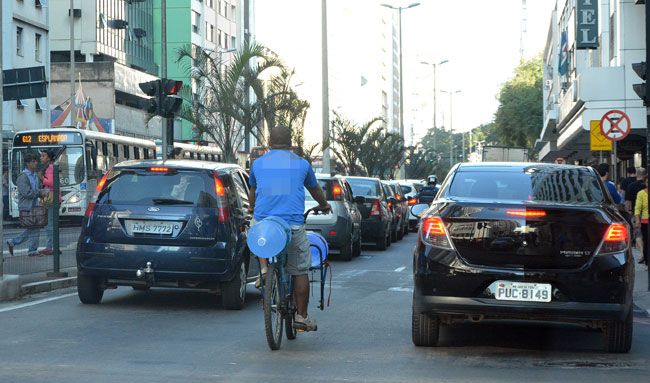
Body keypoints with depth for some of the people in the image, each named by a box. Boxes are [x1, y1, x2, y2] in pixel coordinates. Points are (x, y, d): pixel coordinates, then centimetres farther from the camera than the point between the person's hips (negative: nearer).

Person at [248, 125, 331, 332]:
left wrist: (252, 207, 52)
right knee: (300, 271, 9)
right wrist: (324, 206, 47)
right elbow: (315, 190, 26)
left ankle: (264, 269, 8)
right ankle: (301, 317, 11)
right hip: (293, 225, -1)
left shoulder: (258, 163, 12)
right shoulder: (301, 164, 9)